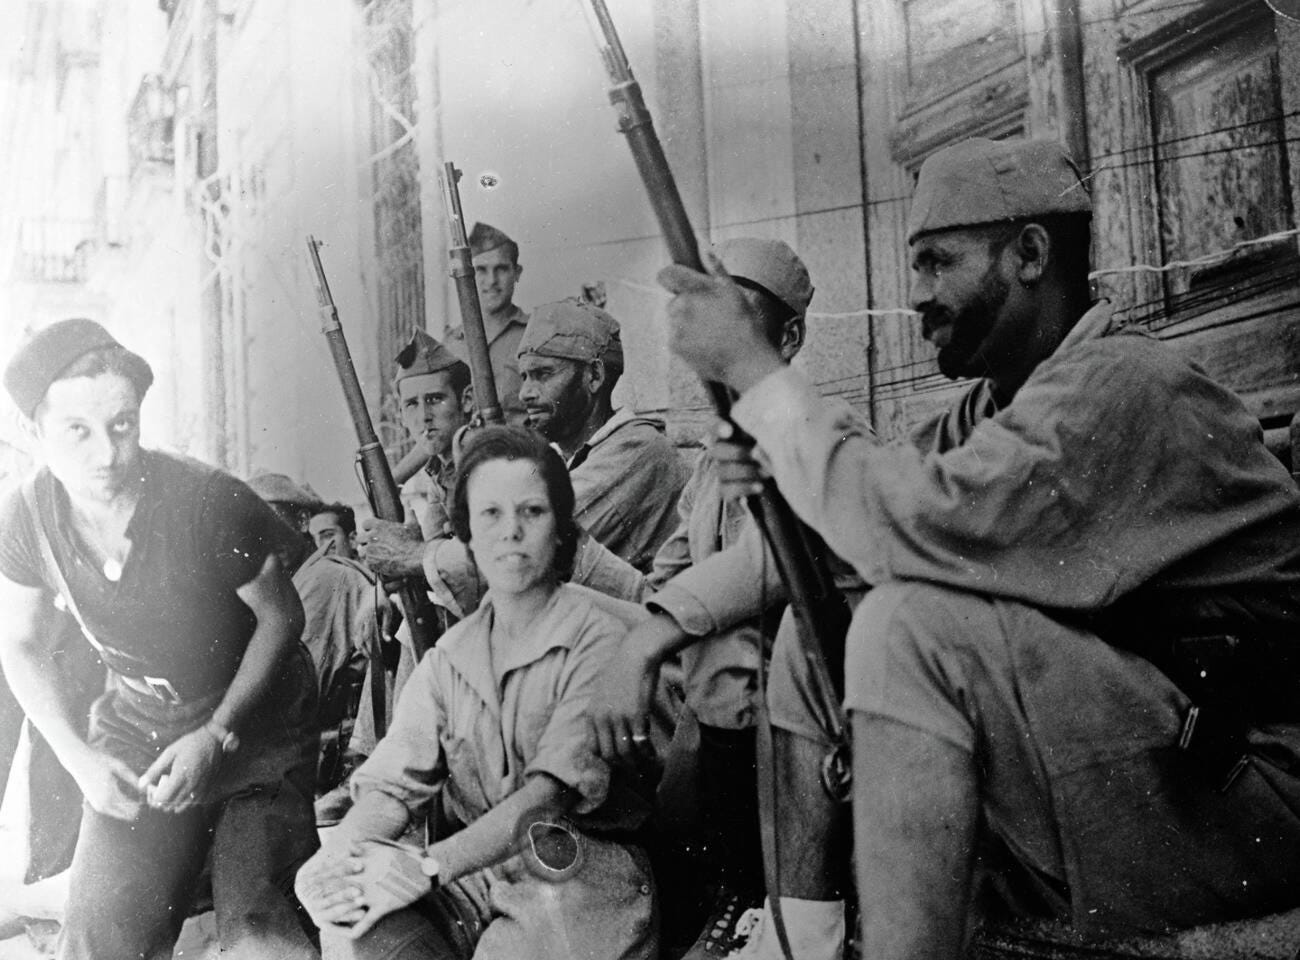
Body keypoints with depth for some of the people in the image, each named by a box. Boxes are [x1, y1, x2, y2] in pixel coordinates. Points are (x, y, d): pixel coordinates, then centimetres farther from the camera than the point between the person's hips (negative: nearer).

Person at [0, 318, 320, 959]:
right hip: (136, 733, 3)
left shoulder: (211, 504, -25)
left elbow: (281, 616, -9)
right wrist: (80, 760, -5)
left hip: (254, 729, -3)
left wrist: (216, 736, -15)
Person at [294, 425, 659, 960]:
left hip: (581, 880, -4)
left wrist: (430, 866, -29)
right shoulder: (450, 657, 11)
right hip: (475, 873, 4)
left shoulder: (598, 641, -7)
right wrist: (336, 857, -22)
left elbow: (551, 792, -18)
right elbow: (394, 783, 1)